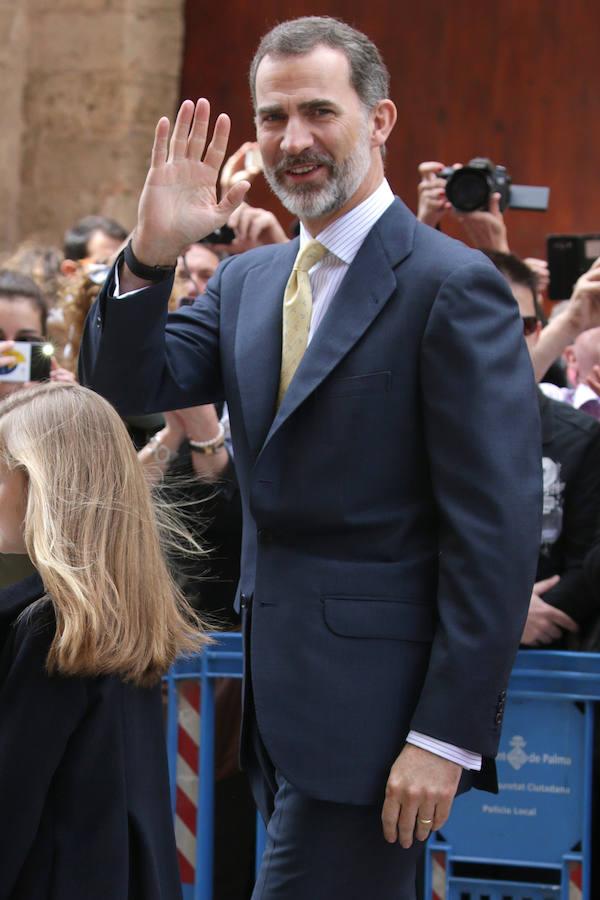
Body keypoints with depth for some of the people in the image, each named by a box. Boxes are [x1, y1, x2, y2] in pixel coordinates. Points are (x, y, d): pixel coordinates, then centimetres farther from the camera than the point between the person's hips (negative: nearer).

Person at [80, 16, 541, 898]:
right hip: (277, 692, 8)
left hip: (371, 708, -8)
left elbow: (498, 532, -15)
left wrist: (448, 736, -19)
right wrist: (150, 255, -9)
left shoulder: (453, 287, -11)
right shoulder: (248, 281, 14)